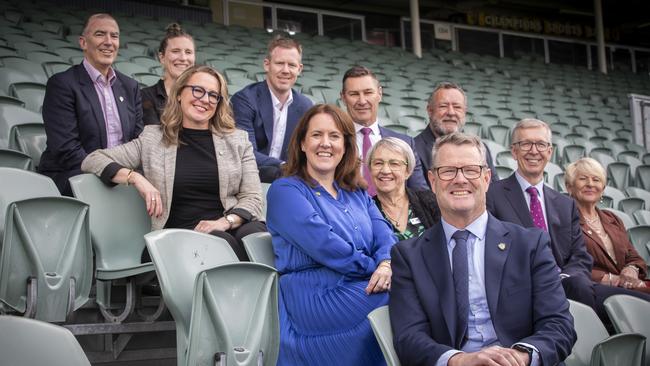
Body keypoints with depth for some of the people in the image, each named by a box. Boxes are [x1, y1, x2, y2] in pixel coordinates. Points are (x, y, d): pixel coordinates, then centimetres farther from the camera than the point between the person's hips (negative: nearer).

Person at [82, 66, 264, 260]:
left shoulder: (237, 141, 17)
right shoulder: (153, 140, 14)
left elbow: (253, 198, 9)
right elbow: (92, 161, 12)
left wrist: (226, 221, -12)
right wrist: (136, 178, -6)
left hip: (233, 228, 2)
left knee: (253, 233, -35)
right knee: (222, 241, -36)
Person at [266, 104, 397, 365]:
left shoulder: (357, 194, 23)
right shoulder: (285, 190, 3)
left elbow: (384, 236, 7)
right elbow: (324, 244, -11)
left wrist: (387, 265, -16)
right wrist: (374, 267, -8)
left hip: (368, 287, 6)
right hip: (318, 296, -6)